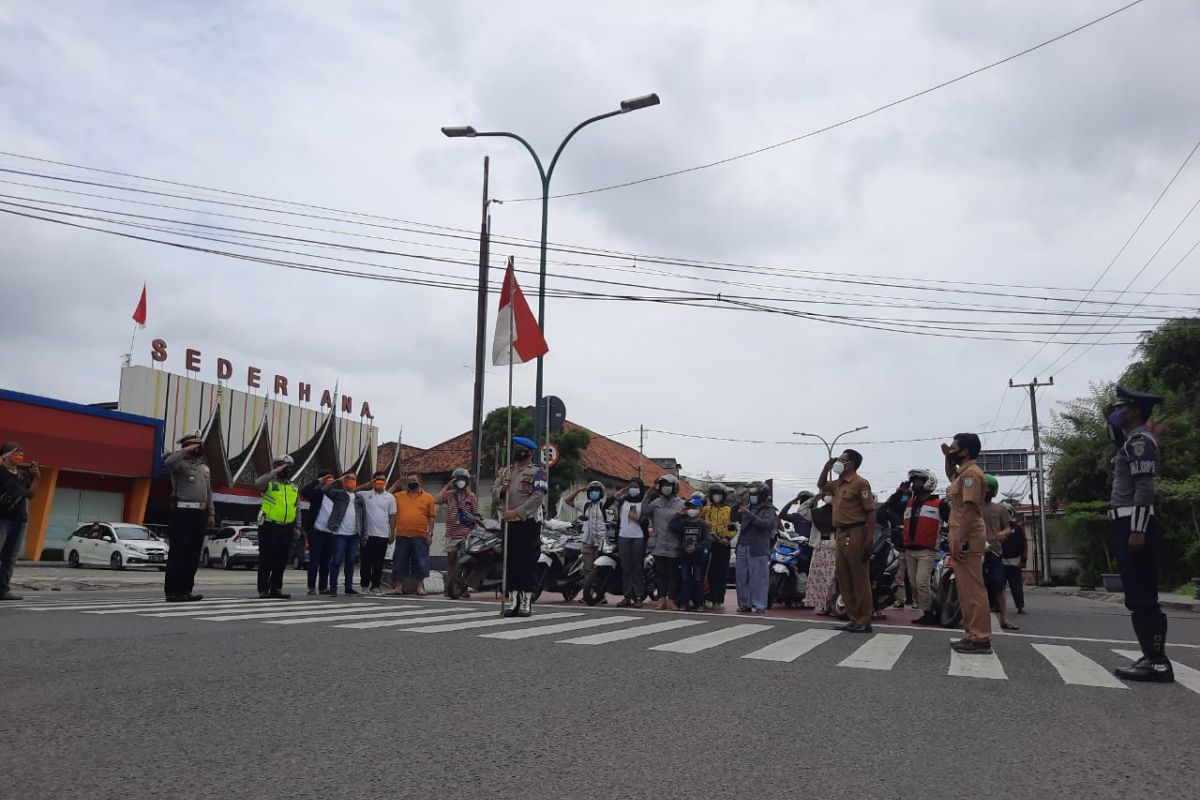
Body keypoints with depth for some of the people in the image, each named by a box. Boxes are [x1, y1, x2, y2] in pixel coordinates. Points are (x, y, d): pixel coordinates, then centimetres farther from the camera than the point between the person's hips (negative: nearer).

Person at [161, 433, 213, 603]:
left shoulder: (204, 467, 20)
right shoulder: (181, 464, -3)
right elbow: (167, 463, -28)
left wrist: (210, 514, 15)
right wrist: (186, 450, -19)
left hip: (200, 514, 8)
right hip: (183, 512, -8)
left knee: (193, 555, 9)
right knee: (177, 553, -5)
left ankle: (185, 590, 16)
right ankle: (172, 592, -2)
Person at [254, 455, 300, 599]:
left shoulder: (294, 488, 16)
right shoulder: (269, 483, 0)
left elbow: (297, 508, 20)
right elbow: (257, 483, -25)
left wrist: (297, 527, 16)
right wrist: (274, 472, -23)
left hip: (287, 528, 5)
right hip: (269, 526, -5)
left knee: (281, 561, 8)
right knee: (266, 560, -3)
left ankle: (276, 589, 15)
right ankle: (263, 590, 3)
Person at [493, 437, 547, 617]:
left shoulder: (537, 472, 0)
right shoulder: (506, 471, 19)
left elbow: (538, 497, -13)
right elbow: (494, 493, 13)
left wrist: (517, 512, -21)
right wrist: (502, 489, -11)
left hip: (529, 523, -5)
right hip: (508, 524, 5)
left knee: (528, 562, -4)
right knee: (510, 561, 7)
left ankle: (526, 600, 1)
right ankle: (512, 598, 13)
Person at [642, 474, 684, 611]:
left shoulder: (681, 504, 0)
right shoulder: (655, 502, 10)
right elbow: (644, 512, -1)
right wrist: (649, 497, -7)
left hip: (673, 546, -3)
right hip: (658, 544, 3)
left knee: (673, 573, 4)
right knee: (660, 572, 7)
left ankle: (671, 599, 10)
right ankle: (662, 598, 14)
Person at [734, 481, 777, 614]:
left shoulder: (769, 510, -1)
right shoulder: (749, 507, 19)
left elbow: (766, 523, -20)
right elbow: (736, 520, 24)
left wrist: (750, 515, -29)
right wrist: (740, 513, 4)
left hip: (758, 549, -7)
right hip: (743, 547, 7)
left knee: (759, 578, -6)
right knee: (741, 577, 7)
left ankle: (760, 605, -3)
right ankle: (745, 604, 15)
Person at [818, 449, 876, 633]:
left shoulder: (859, 483, -8)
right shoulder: (838, 484, 16)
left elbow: (870, 511, -13)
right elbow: (821, 485, 35)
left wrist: (870, 540, -18)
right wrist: (826, 467, 18)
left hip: (855, 535, -9)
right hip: (841, 535, 9)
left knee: (860, 580, -4)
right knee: (844, 580, 10)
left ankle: (864, 622, 0)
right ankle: (853, 619, 17)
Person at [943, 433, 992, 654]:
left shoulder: (971, 472, -13)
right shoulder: (963, 472, 18)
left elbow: (970, 509, -21)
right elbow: (950, 474, 44)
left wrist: (959, 541, -24)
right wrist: (947, 457, 25)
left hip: (967, 540, -10)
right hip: (963, 539, 10)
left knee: (972, 589, -10)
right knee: (966, 590, 12)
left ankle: (980, 639, -9)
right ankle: (973, 635, 16)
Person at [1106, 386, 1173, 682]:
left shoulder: (1140, 440, -11)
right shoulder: (1132, 440, 18)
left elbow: (1144, 487, -20)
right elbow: (1120, 448, 45)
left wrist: (1138, 529, -24)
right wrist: (1111, 423, 27)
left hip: (1134, 525, -10)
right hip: (1129, 525, 10)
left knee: (1142, 597, -10)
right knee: (1138, 597, 12)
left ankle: (1158, 663, -8)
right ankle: (1153, 657, 16)